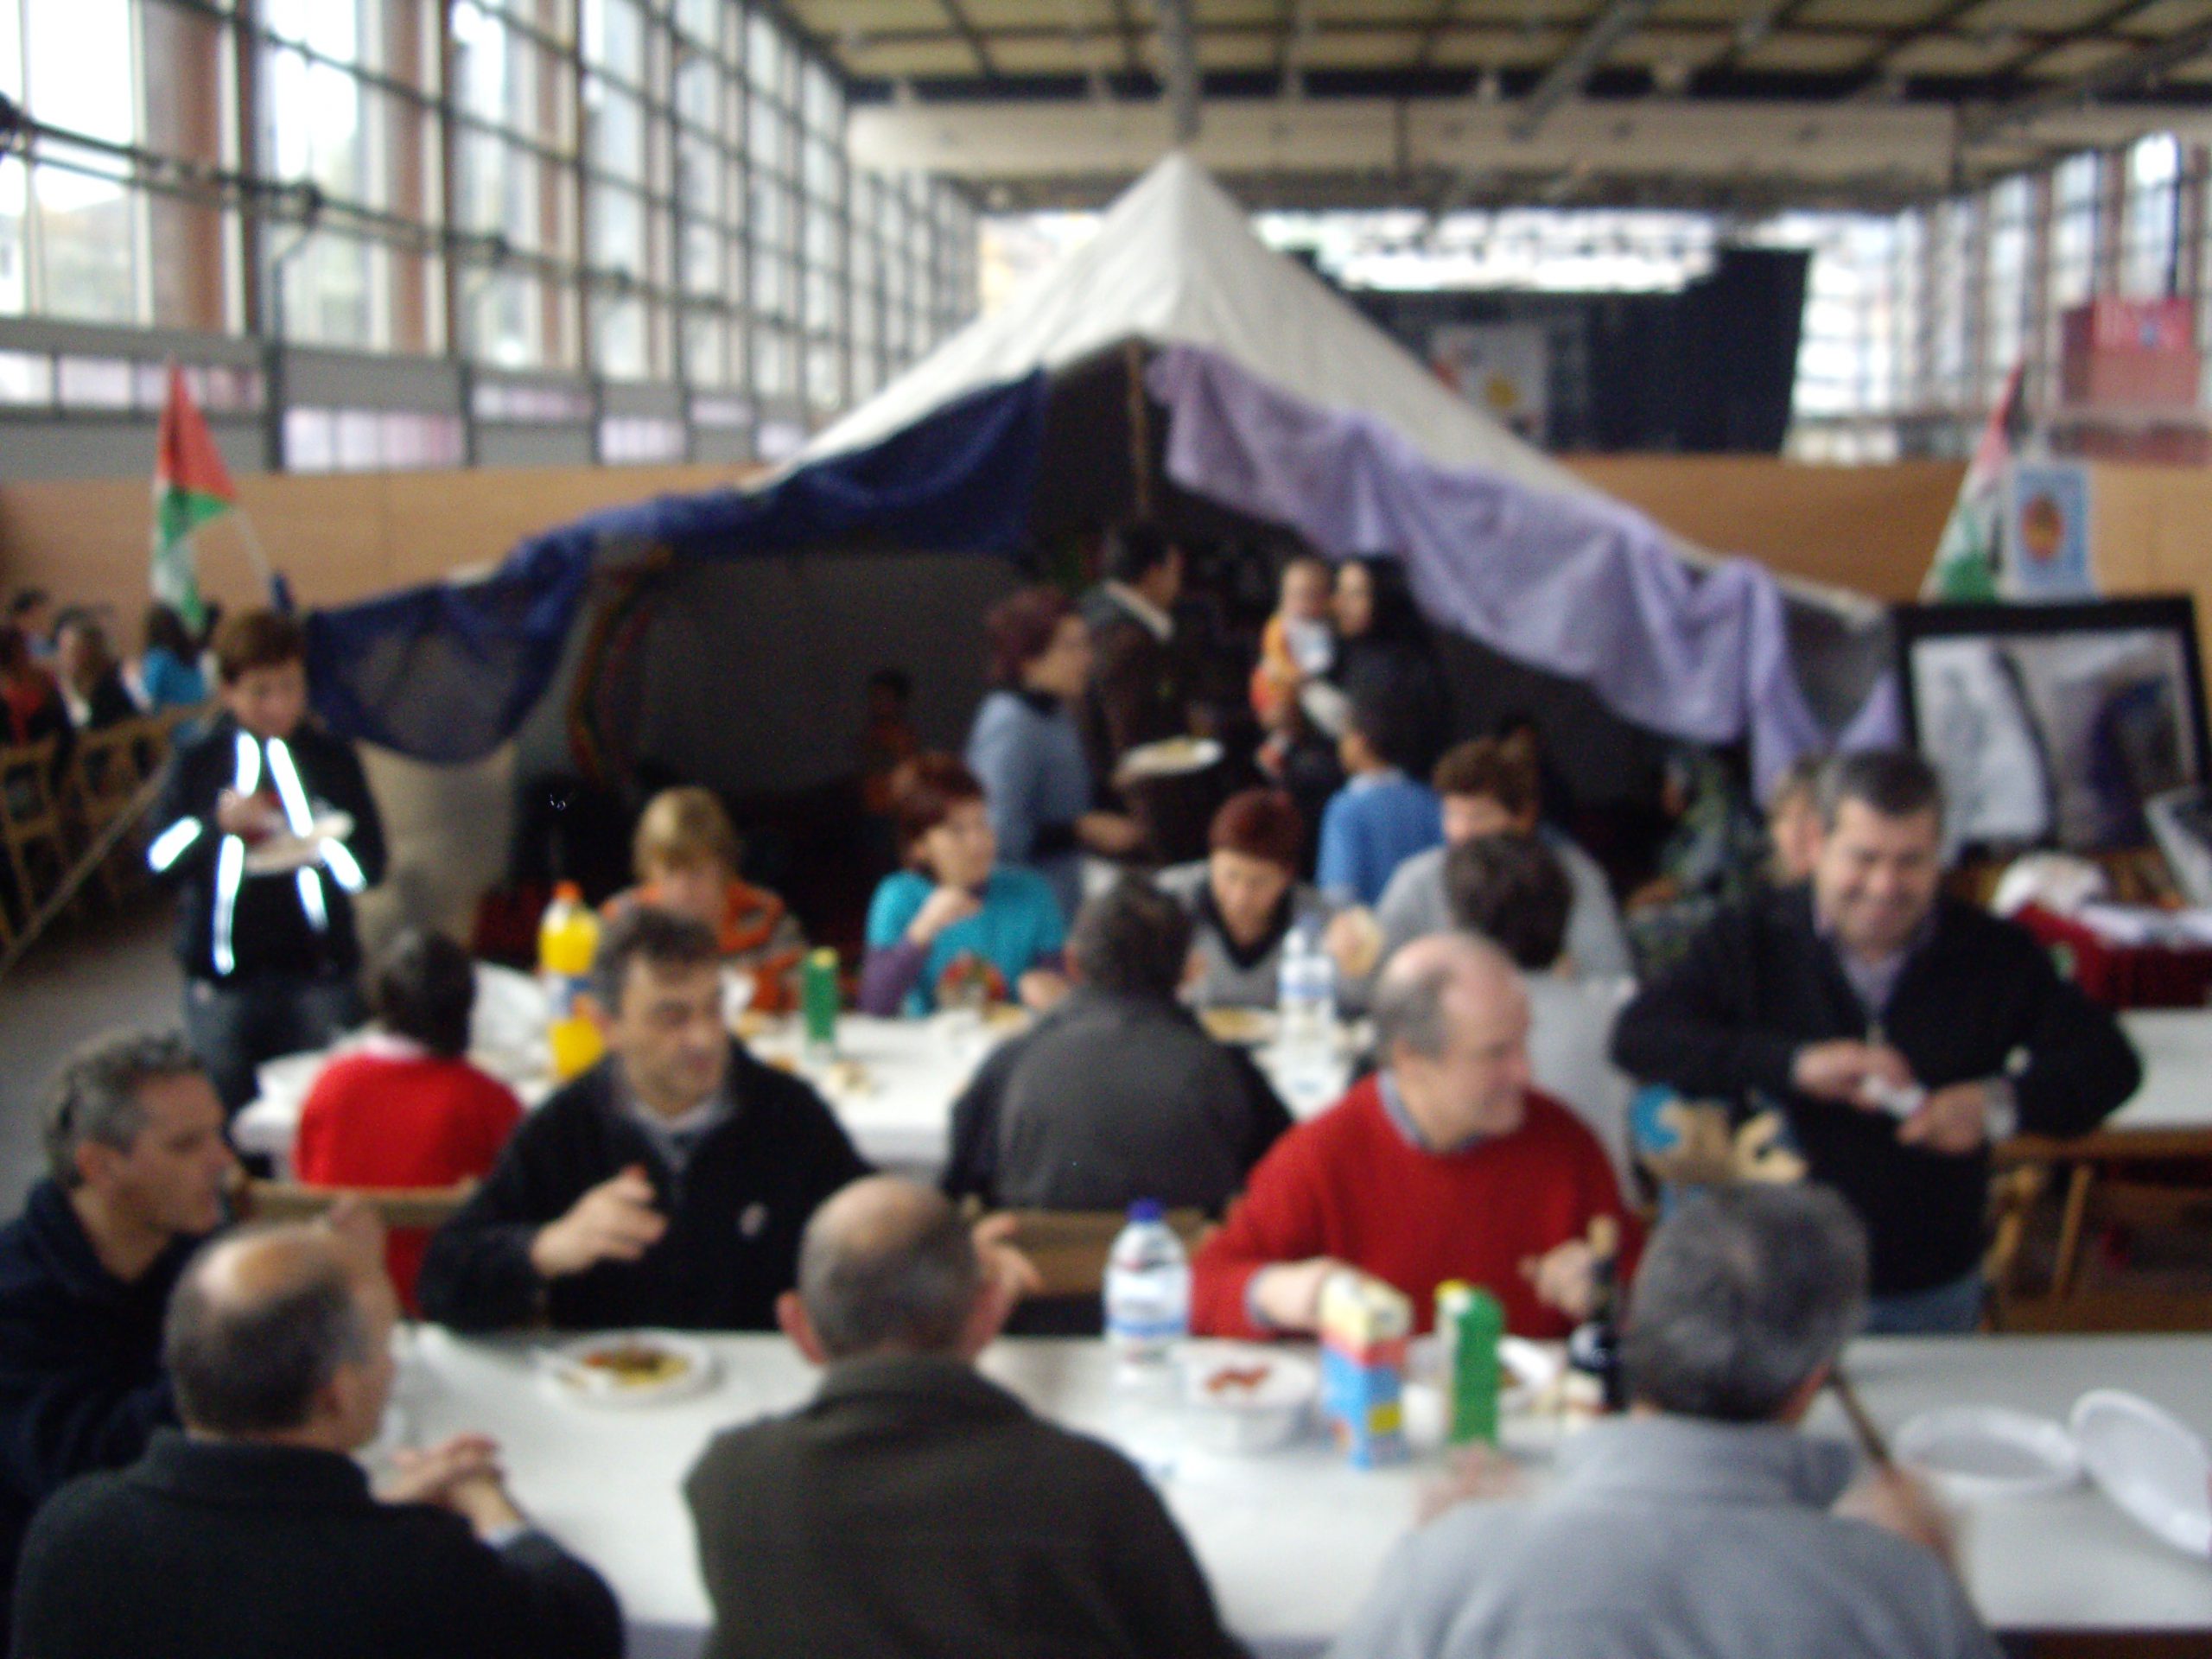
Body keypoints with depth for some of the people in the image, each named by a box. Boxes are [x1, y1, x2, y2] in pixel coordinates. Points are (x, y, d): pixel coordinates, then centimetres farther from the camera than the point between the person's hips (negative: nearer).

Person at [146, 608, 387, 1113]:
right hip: (222, 978, 0)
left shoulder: (333, 758, 5)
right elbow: (159, 858, -2)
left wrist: (319, 849, -19)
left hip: (319, 973, 0)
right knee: (233, 1121, 3)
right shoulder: (196, 763, 4)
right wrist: (217, 824, -17)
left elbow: (368, 866, 0)